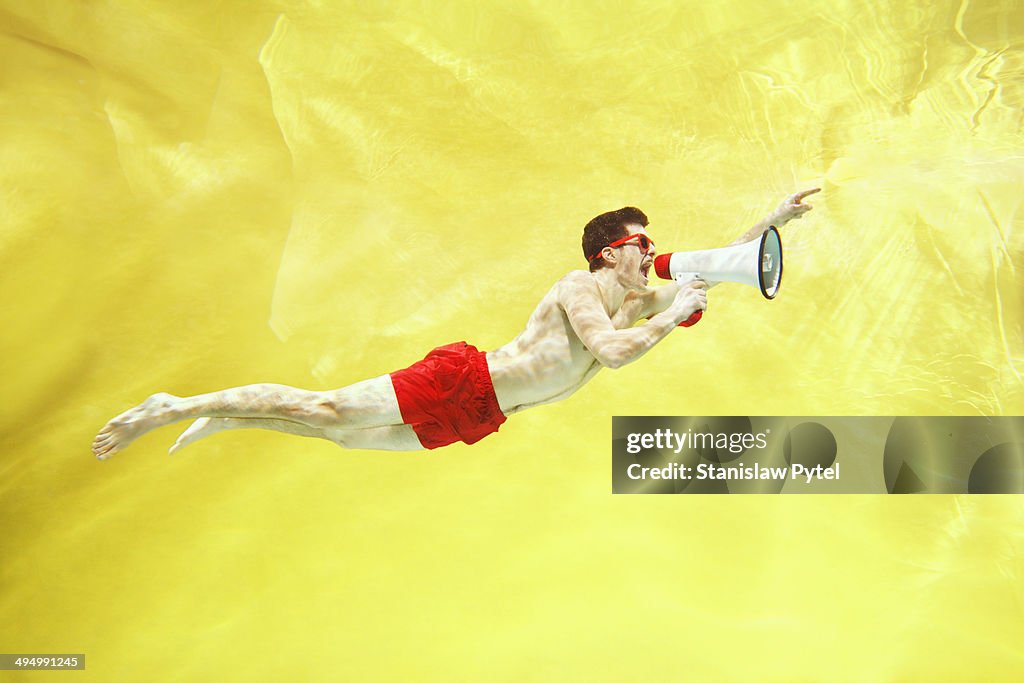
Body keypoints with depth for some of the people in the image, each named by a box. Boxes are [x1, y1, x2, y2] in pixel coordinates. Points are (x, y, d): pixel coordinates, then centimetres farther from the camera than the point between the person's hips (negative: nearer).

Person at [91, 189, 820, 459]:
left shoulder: (638, 299, 15)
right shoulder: (581, 287, -12)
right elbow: (612, 351, -29)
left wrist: (775, 220, 15)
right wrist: (675, 315, -17)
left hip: (477, 414, 8)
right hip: (456, 383, -8)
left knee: (346, 434, 15)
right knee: (328, 411, -11)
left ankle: (220, 421, 28)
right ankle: (175, 407, -4)